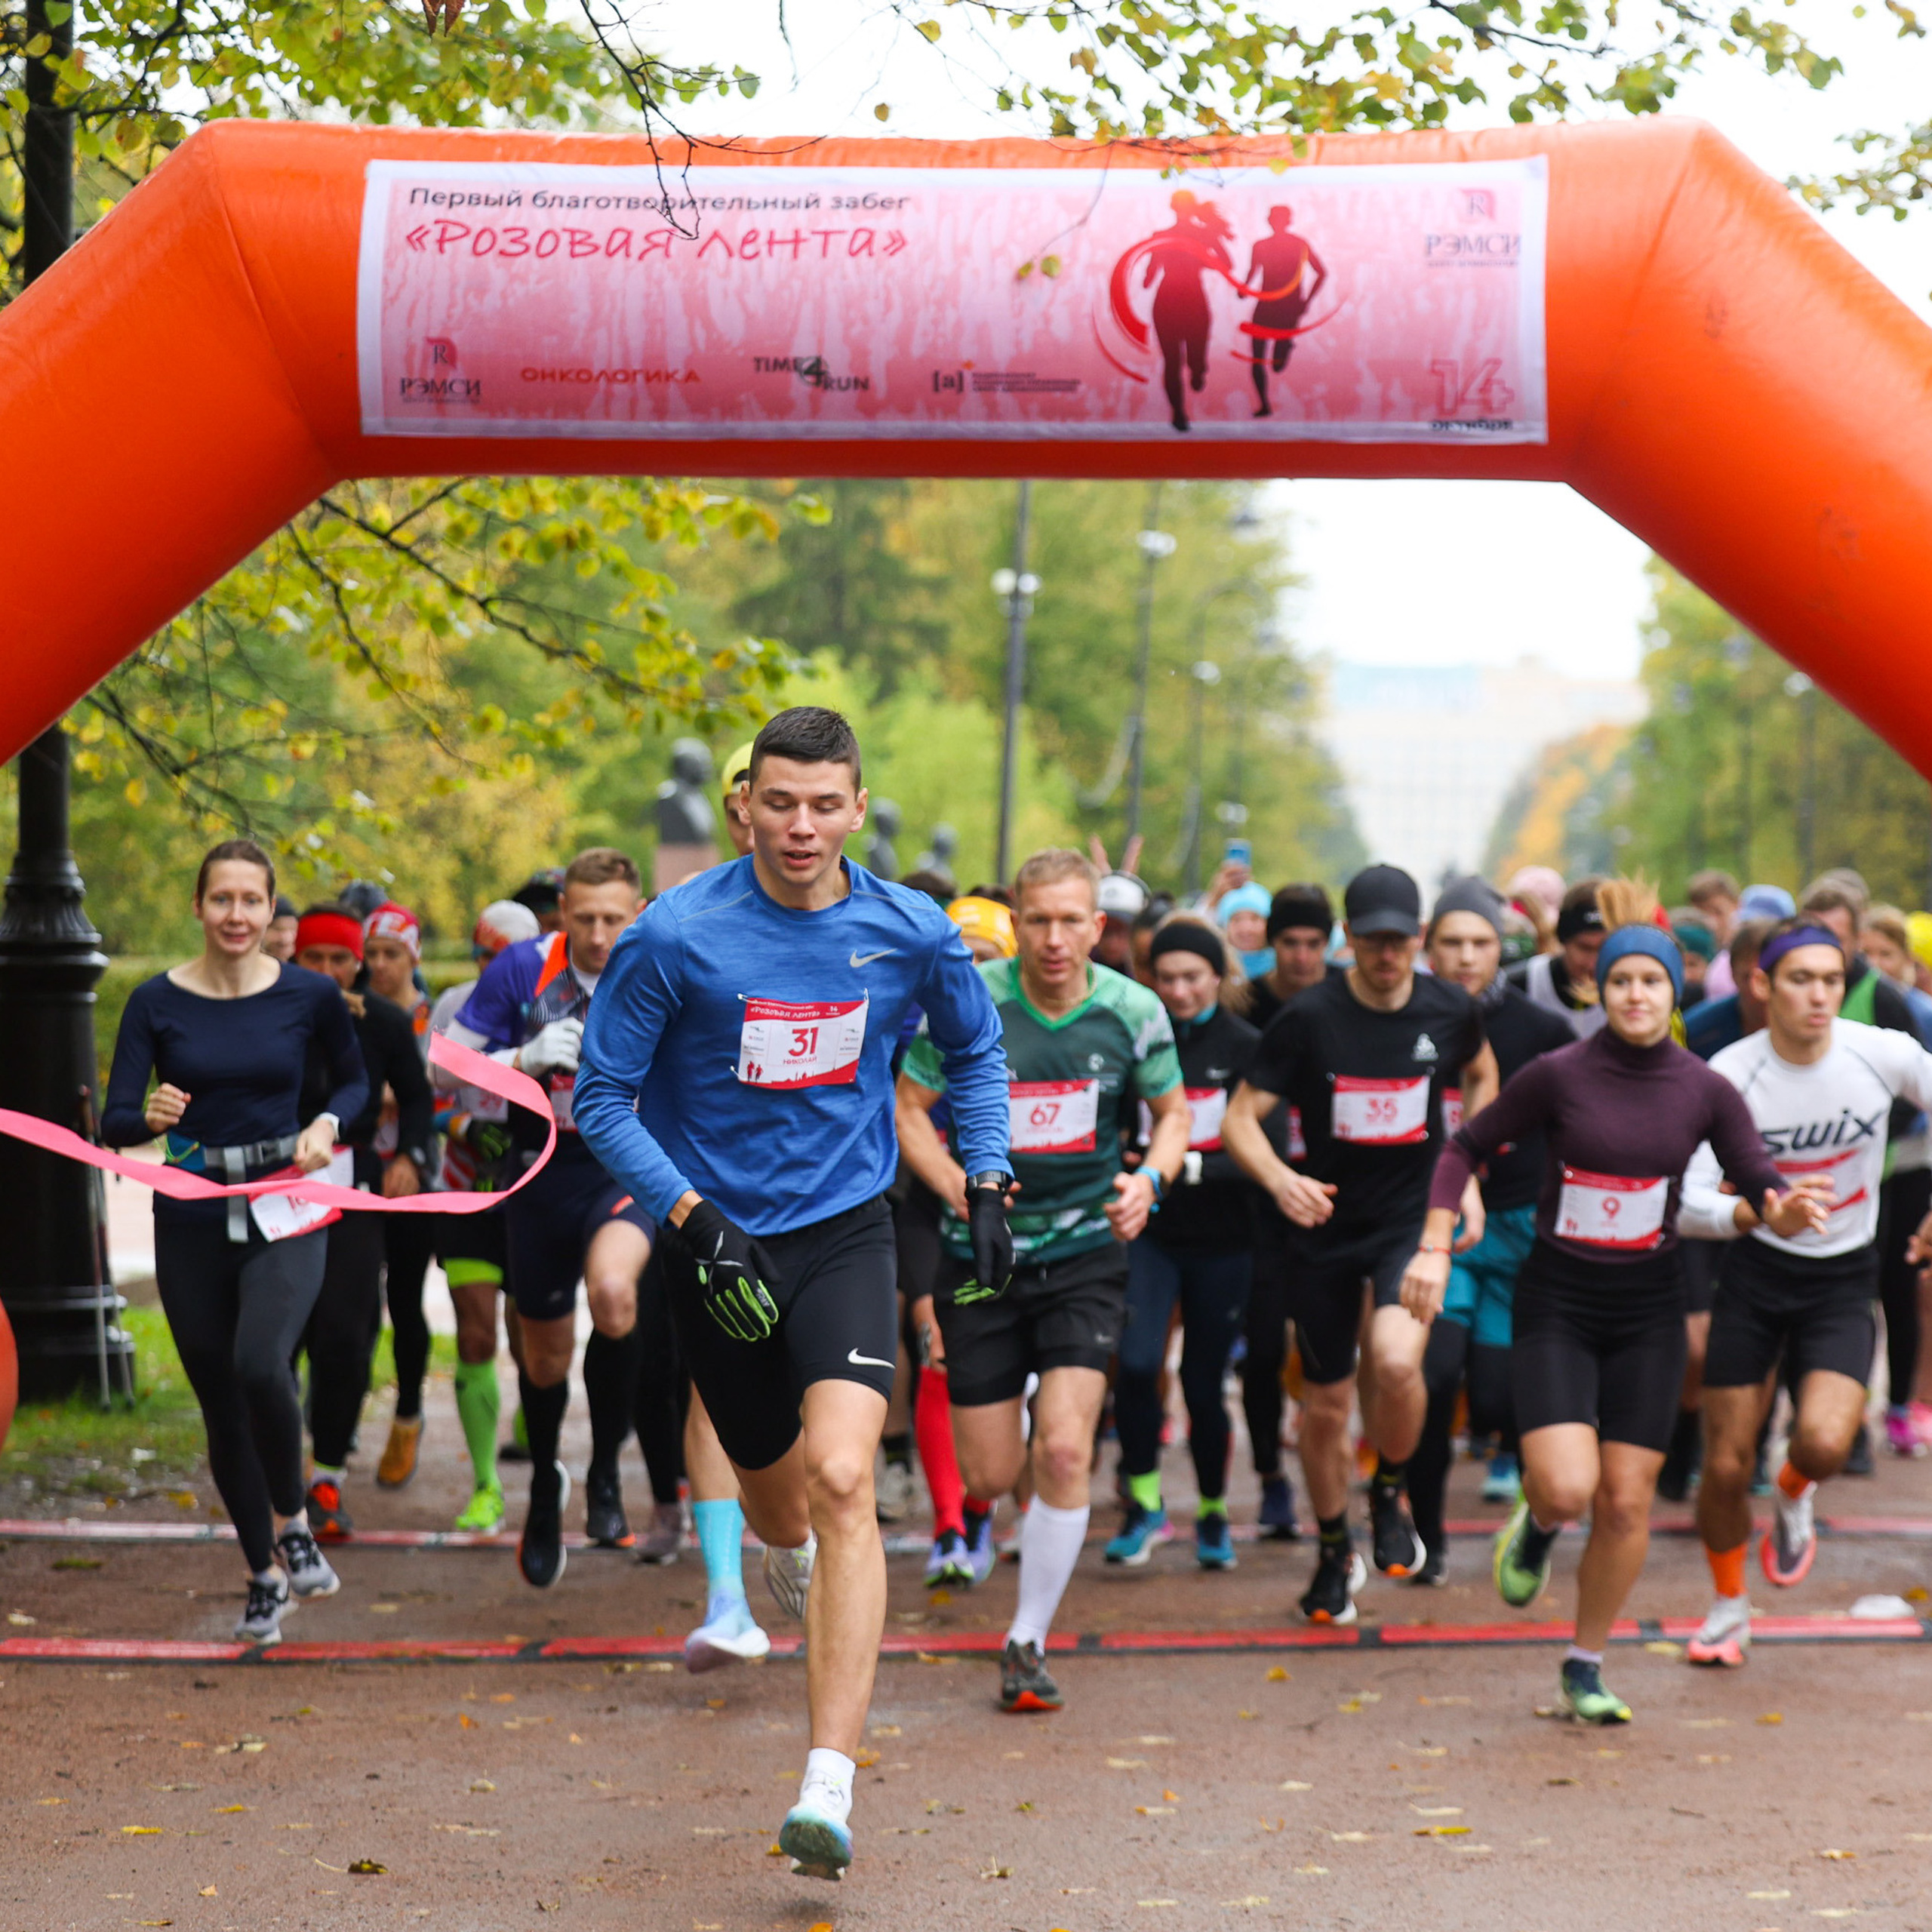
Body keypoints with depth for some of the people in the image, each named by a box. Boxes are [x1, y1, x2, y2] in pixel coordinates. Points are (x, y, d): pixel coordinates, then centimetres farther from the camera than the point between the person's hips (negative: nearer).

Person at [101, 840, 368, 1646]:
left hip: (285, 1215, -2)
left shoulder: (308, 995, -3)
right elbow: (113, 1126, -5)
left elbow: (354, 1078, 14)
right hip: (191, 1221, 2)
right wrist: (150, 1117, -27)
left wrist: (327, 1124, -6)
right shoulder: (157, 1002, -3)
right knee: (221, 1402, 8)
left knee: (260, 1365, -27)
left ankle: (291, 1523, -2)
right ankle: (265, 1576, 26)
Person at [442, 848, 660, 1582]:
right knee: (546, 1353, 13)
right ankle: (545, 1488, 44)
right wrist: (527, 1060, -21)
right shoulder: (522, 969, -9)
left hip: (629, 1164, -2)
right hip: (546, 1170, 2)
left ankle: (605, 1472, -11)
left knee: (612, 1290, -33)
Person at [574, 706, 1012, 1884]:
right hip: (720, 1243, 1)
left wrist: (986, 1180, 5)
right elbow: (604, 1098, -5)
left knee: (843, 1480, -21)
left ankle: (831, 1786, -23)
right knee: (777, 1497, 15)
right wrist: (694, 1219, -17)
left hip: (846, 1230, 0)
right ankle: (794, 1562, 57)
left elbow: (976, 1050, 16)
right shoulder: (677, 936, -12)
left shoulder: (911, 932, -4)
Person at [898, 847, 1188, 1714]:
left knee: (1064, 1452, -15)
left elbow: (1172, 1109, 10)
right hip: (983, 1254, 0)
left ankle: (1027, 1643, 2)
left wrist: (1150, 1179, -10)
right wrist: (957, 1185, -19)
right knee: (989, 1477, 3)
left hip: (1084, 1251, 0)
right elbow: (909, 1109, -3)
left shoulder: (1134, 1011, -5)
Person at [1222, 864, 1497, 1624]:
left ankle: (1390, 1496, 4)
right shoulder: (1308, 1018, -13)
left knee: (1397, 1361, -27)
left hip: (1415, 1217, 0)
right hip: (1326, 1222, 0)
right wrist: (1279, 1179, -32)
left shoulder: (1449, 1010, -5)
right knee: (1325, 1402, 9)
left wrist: (1468, 1178, 9)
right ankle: (1335, 1553, 34)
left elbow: (1482, 1078, 18)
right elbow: (1241, 1118, -12)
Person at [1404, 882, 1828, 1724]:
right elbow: (1466, 1147, 1)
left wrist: (1785, 1209, -22)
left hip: (1648, 1311, 2)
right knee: (1567, 1488, -18)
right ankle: (1535, 1527, 21)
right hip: (1556, 1305, -2)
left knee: (1626, 1504, 0)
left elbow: (1762, 1183, 2)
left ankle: (1586, 1669, 19)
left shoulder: (1706, 1091, -2)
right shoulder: (1558, 1075, -8)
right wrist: (1434, 1247, -9)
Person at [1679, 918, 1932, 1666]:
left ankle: (1793, 1498, 15)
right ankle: (1730, 1606, 29)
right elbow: (1686, 1202, -17)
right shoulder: (1729, 1075, -15)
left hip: (1845, 1277, 0)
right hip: (1756, 1271, 0)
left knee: (1824, 1442, -24)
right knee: (1725, 1469, 1)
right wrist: (1752, 1213, -38)